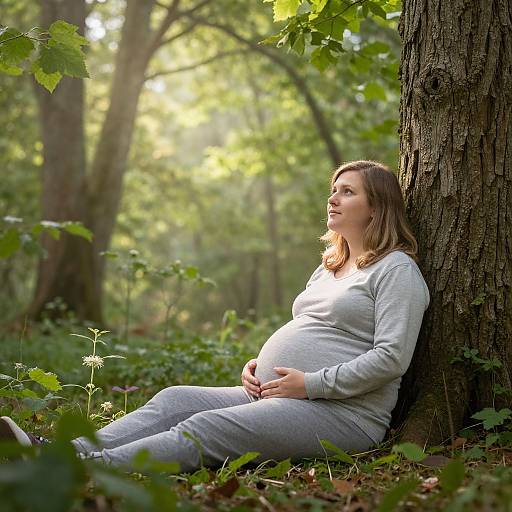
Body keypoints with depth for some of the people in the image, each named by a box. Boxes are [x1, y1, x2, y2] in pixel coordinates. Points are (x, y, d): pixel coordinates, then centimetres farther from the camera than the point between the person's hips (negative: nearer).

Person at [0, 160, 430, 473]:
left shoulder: (396, 269, -4)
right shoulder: (328, 267, 24)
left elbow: (392, 357, -15)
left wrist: (311, 384, -17)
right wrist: (259, 365, 10)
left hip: (342, 413, -8)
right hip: (275, 397, 8)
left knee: (207, 429, -27)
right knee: (174, 400, -11)